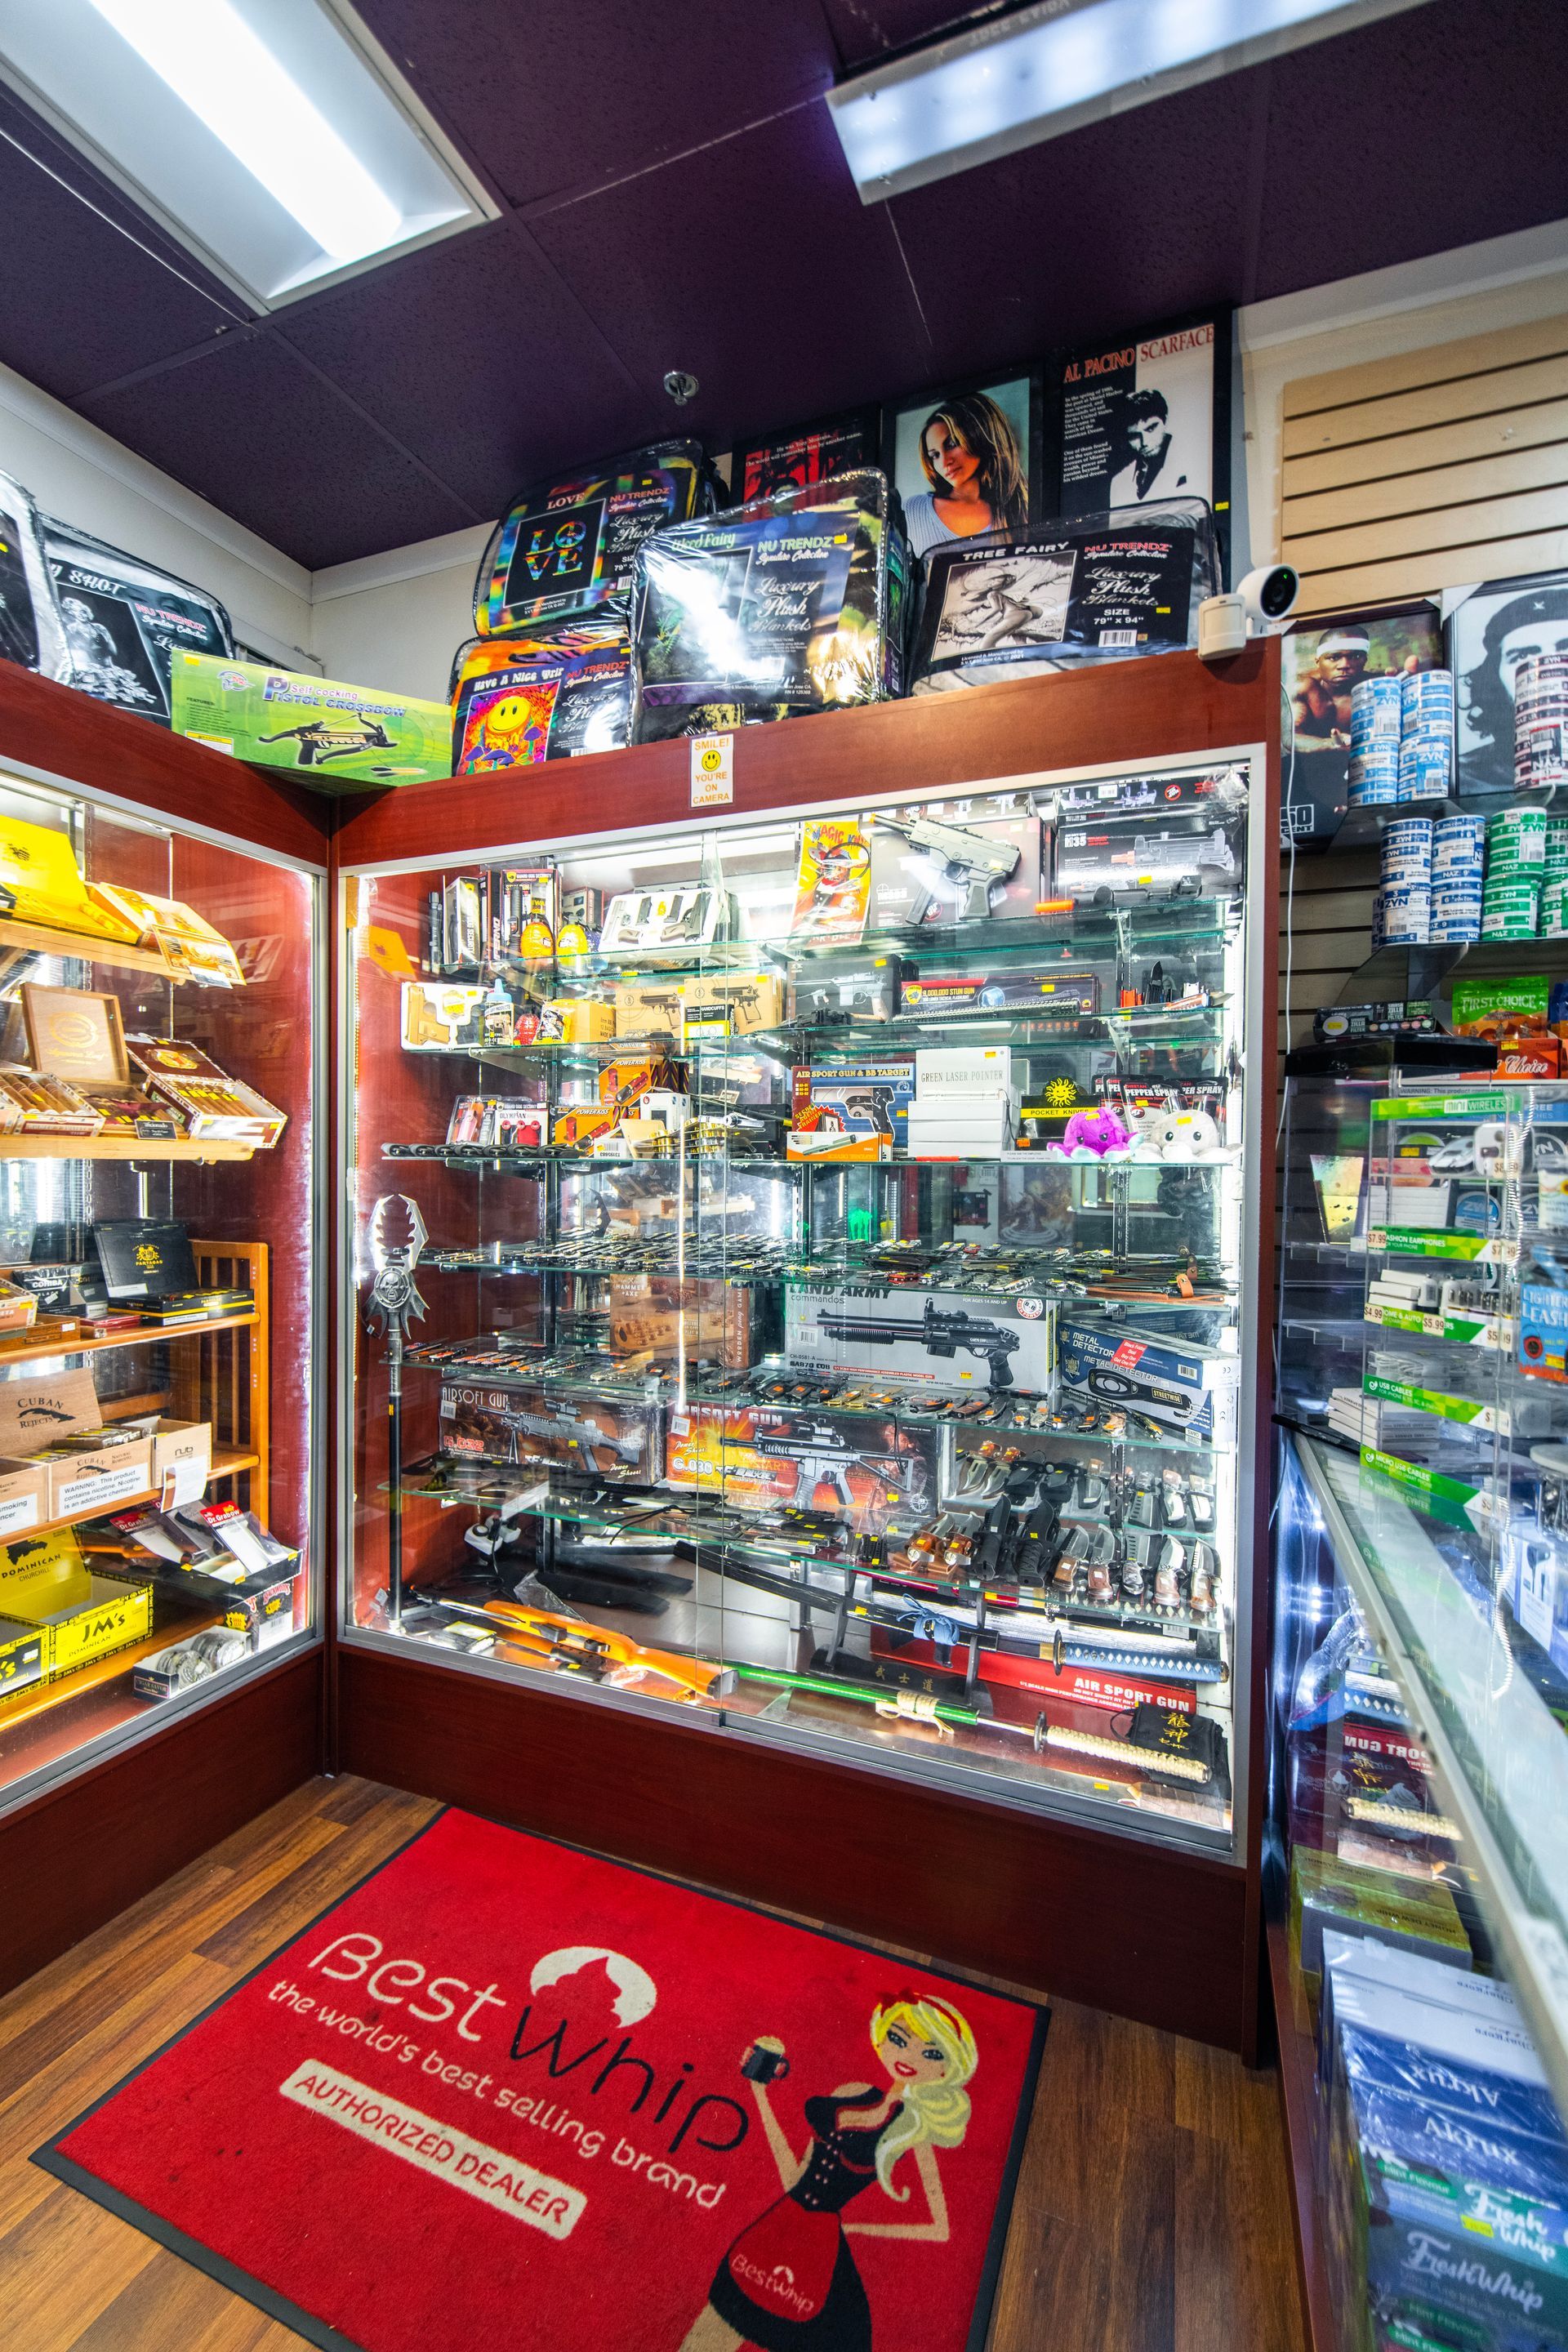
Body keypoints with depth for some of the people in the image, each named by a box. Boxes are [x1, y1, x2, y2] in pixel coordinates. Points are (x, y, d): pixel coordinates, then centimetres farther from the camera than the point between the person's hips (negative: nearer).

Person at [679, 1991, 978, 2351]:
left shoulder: (913, 2130, -13)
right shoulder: (852, 2094, 0)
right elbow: (795, 2179, 4)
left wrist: (853, 2225, -6)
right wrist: (760, 2090, 0)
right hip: (774, 2233, 4)